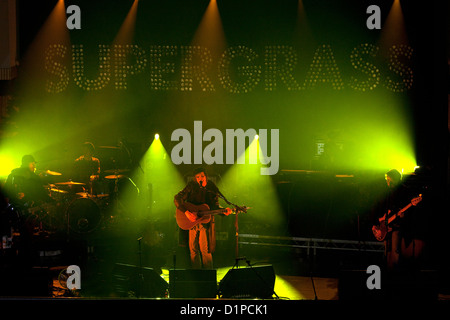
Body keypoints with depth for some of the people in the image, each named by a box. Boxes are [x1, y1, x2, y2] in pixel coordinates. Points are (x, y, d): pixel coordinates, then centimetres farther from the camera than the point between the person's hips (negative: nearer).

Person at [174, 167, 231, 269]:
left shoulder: (212, 188, 0)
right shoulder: (191, 186, -5)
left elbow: (215, 205, 5)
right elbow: (177, 198, -10)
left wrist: (223, 211, -15)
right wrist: (186, 212, -21)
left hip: (206, 221, -1)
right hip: (192, 220, 1)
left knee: (204, 249, -9)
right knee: (193, 249, 4)